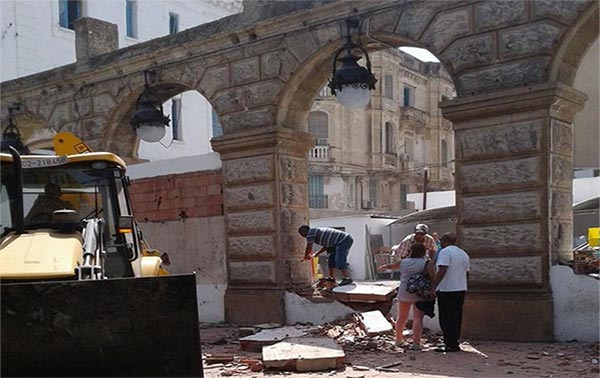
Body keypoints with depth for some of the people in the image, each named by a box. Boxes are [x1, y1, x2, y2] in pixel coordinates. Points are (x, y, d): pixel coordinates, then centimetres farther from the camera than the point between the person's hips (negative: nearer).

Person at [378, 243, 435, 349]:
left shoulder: (404, 262, 5)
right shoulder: (427, 263, -7)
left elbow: (390, 266, 20)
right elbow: (433, 278, -15)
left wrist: (381, 267, 38)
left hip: (404, 293, 4)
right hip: (420, 295, -4)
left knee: (402, 317, 17)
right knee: (417, 318, -3)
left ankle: (398, 339, 31)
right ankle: (416, 342, -7)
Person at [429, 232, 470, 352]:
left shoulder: (445, 252, -11)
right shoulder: (464, 254, 14)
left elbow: (442, 271, -22)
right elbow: (466, 273, 17)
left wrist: (433, 287, -23)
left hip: (447, 290, -8)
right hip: (461, 289, 8)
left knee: (447, 319, -3)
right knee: (457, 317, 13)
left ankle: (451, 345, -4)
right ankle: (454, 342, 18)